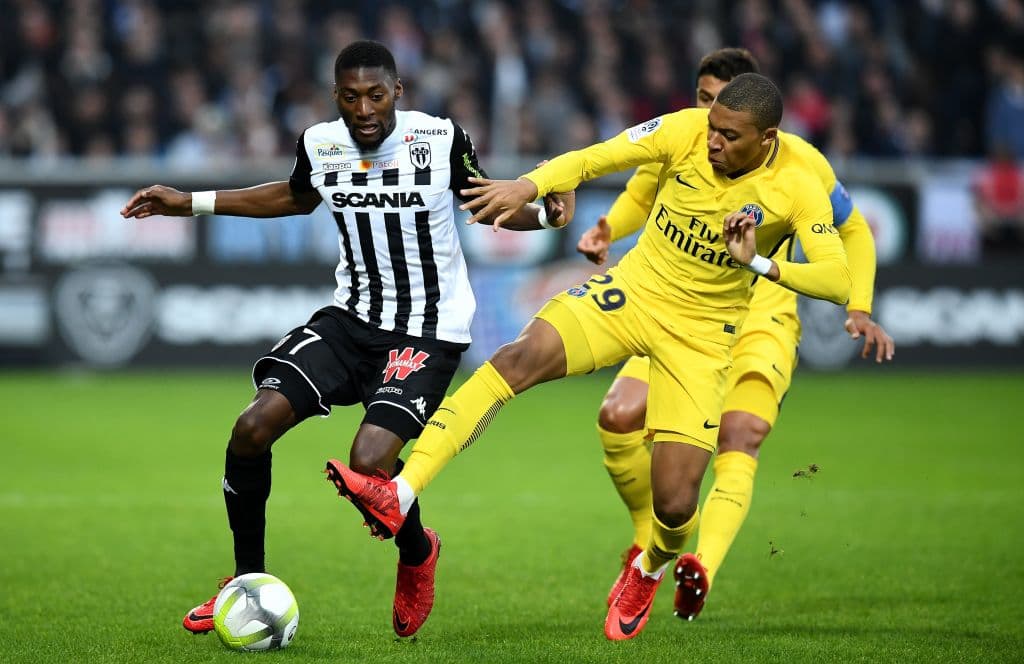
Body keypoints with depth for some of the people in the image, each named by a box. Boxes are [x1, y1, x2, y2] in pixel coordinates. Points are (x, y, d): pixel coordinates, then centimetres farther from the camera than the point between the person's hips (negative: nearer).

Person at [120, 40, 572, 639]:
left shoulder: (441, 139, -14)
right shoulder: (321, 145, -1)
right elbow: (297, 197, 22)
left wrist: (545, 213, -18)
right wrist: (192, 203, 21)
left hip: (428, 334, -5)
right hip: (353, 318, 5)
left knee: (368, 462, -24)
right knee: (254, 426, -13)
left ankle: (418, 553, 12)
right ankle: (248, 582, 8)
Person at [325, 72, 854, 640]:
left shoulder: (796, 188, -18)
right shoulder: (688, 131, -12)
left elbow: (838, 281, -25)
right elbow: (594, 158, -13)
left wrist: (762, 264, -39)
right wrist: (528, 186, -31)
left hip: (700, 332, -2)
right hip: (633, 289, 2)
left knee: (674, 504, -9)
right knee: (518, 359, -25)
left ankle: (650, 569, 32)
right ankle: (397, 498, -33)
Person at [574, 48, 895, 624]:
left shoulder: (795, 161, -8)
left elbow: (853, 230, 8)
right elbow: (641, 199, 19)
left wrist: (860, 310, -5)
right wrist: (606, 231, -4)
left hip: (762, 323, -3)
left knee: (741, 435, -28)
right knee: (618, 417, -18)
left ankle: (703, 567, -46)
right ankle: (650, 540, 8)